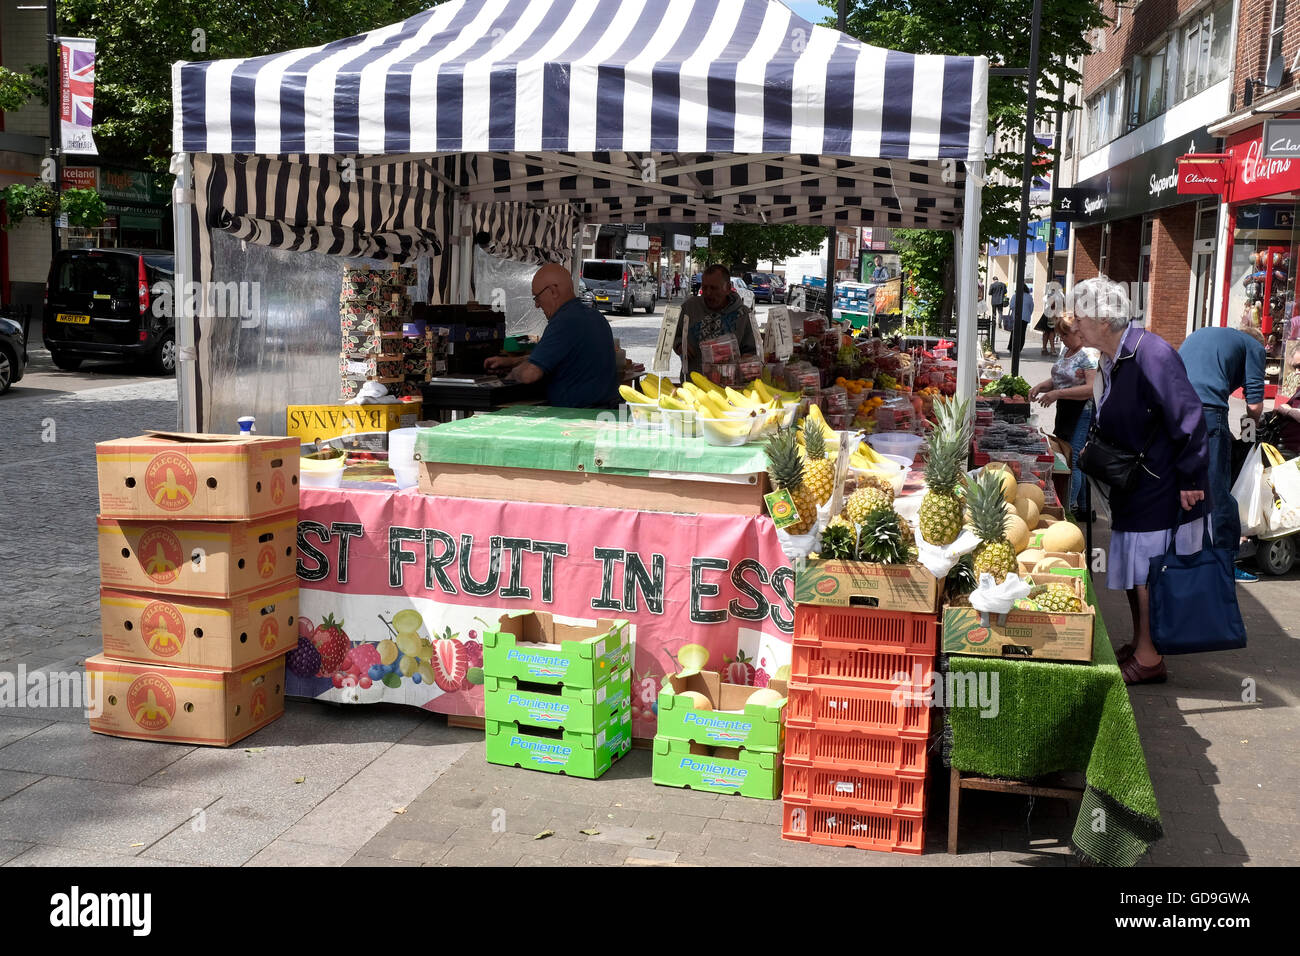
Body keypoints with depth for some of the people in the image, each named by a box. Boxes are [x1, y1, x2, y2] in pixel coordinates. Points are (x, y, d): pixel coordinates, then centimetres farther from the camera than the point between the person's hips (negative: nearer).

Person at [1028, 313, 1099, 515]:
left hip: (1083, 413, -10)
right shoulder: (1066, 350, 13)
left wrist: (1057, 394, -27)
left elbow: (1092, 388, -25)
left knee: (1072, 461, -9)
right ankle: (1082, 507, 23)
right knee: (1062, 458, 13)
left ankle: (1069, 507, -2)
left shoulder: (1089, 354, -16)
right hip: (1066, 412, 10)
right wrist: (1041, 386, 4)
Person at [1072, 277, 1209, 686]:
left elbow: (1188, 418, -22)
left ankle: (1149, 660, 9)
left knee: (1148, 573, -2)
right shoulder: (1113, 359, 8)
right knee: (1132, 568, 16)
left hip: (1161, 488, -9)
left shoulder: (1151, 355, -22)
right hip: (1132, 487, 10)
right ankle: (1139, 646, 29)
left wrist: (1191, 479, -20)